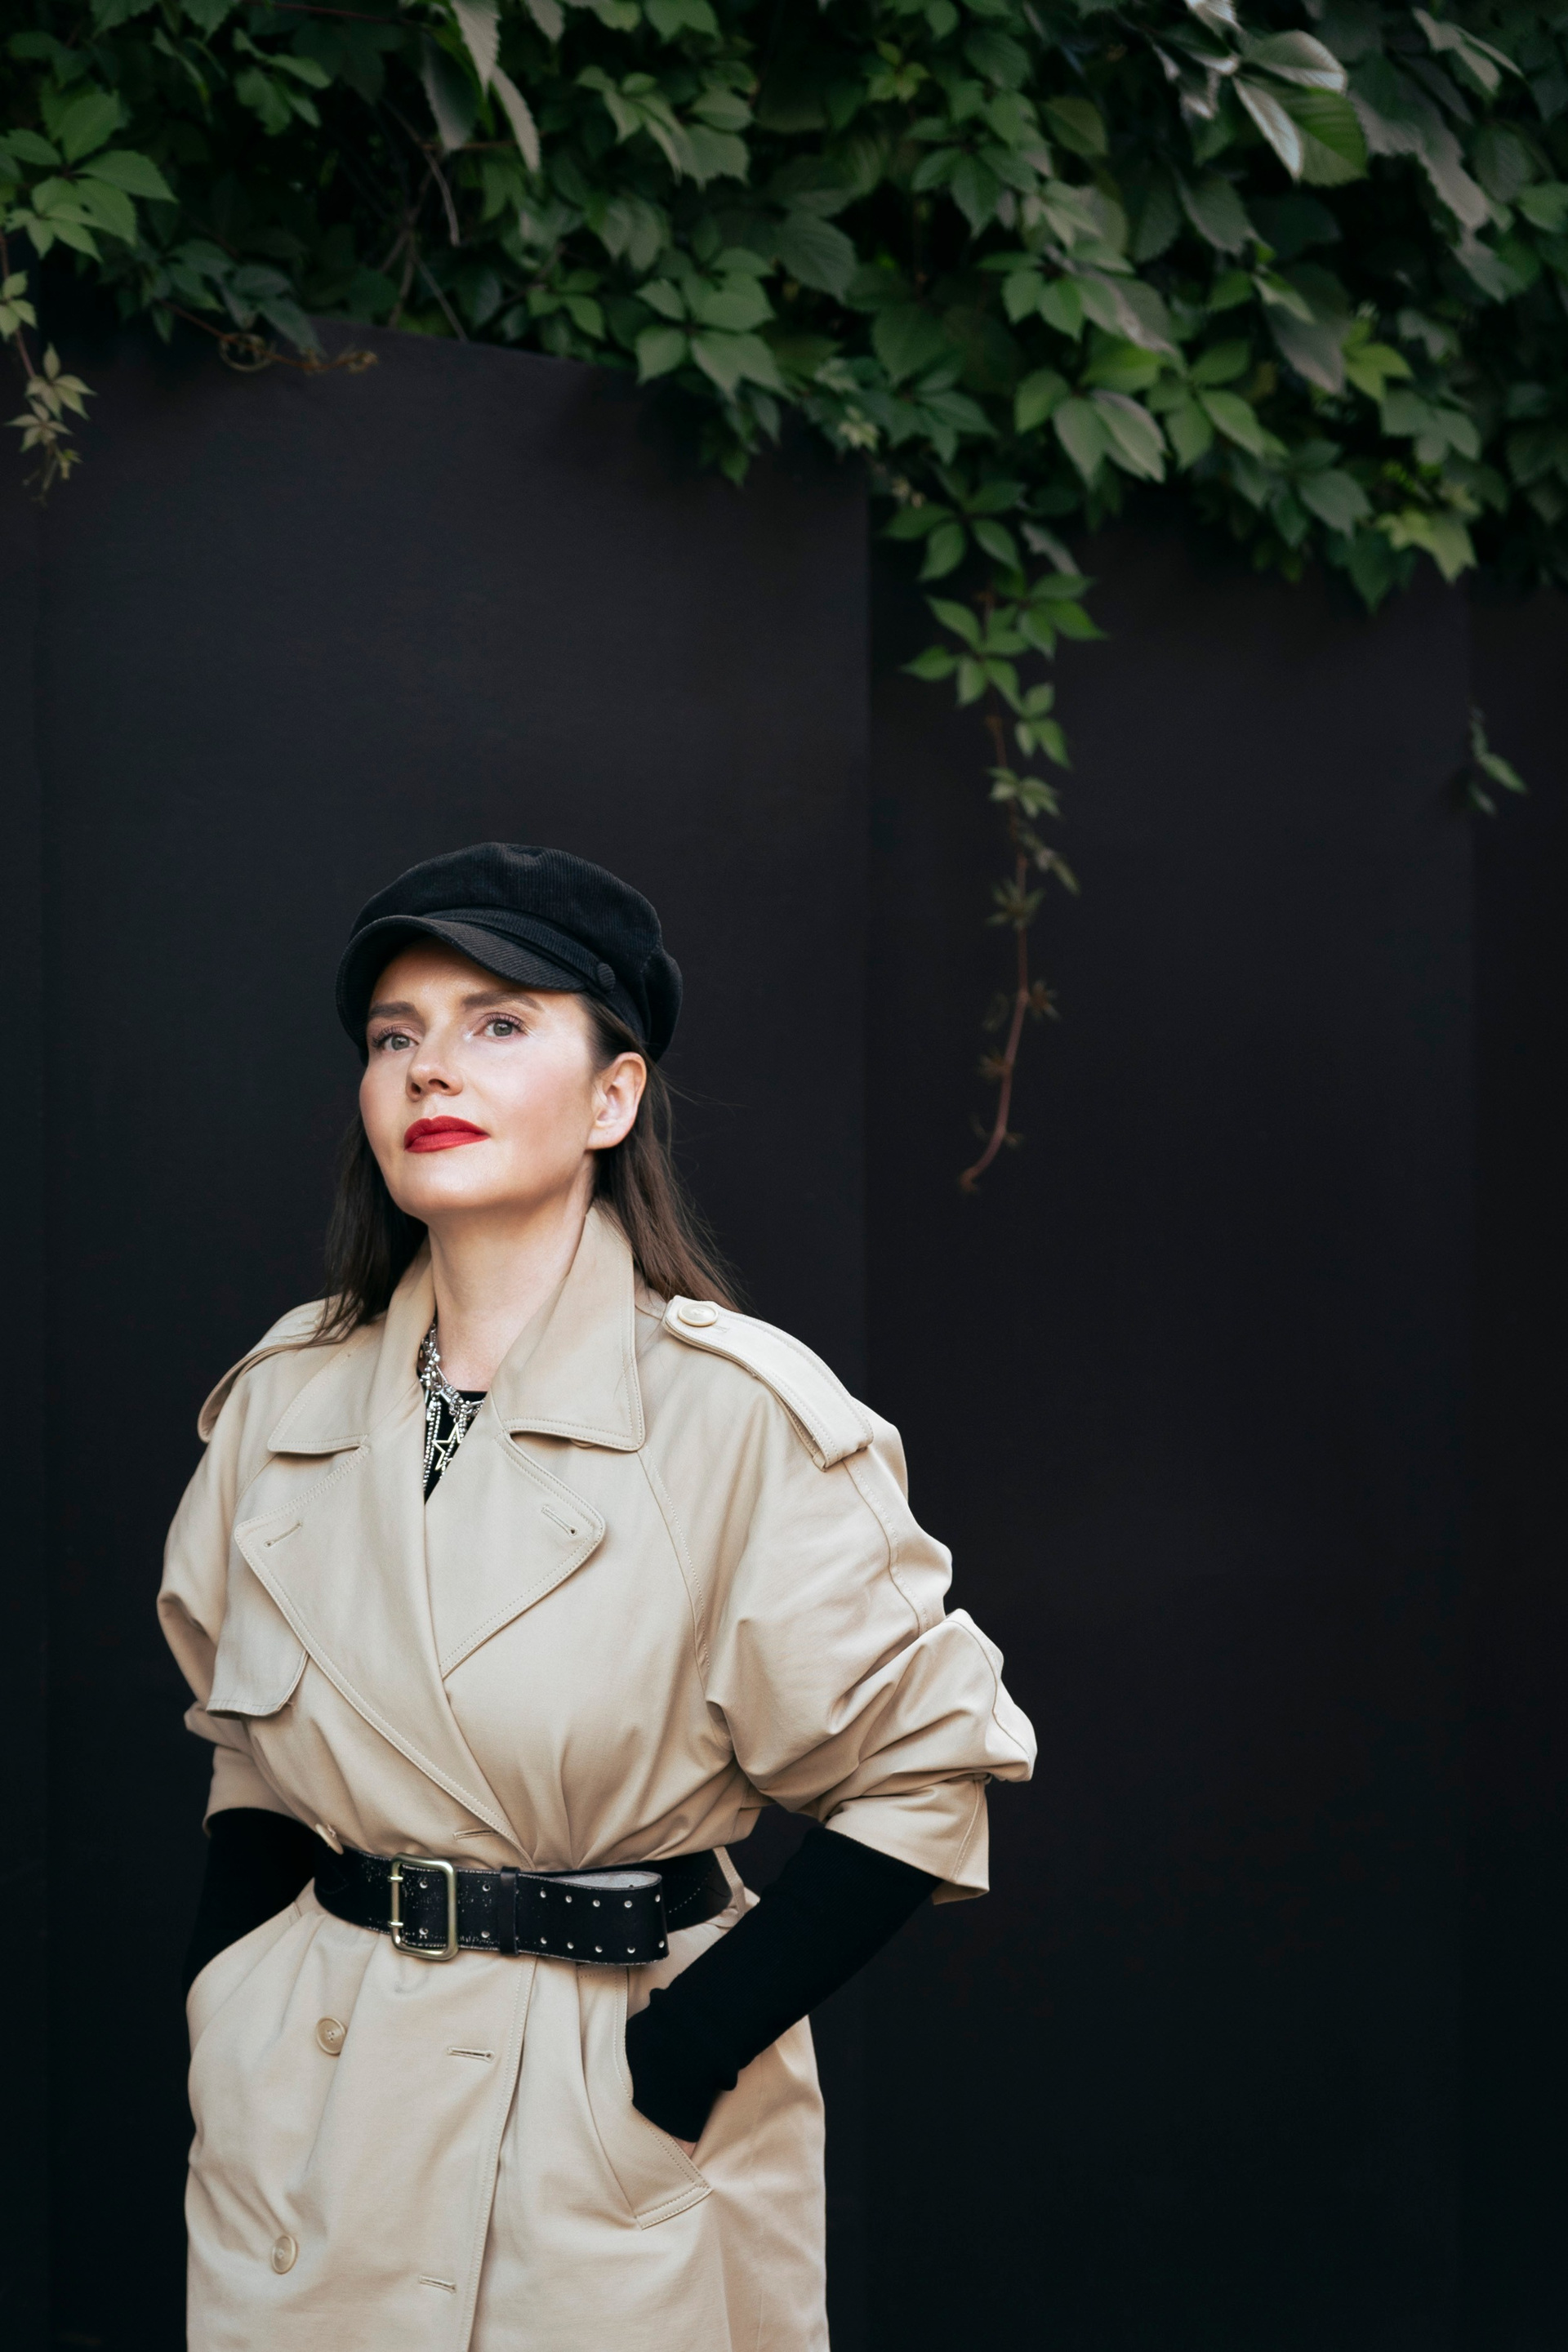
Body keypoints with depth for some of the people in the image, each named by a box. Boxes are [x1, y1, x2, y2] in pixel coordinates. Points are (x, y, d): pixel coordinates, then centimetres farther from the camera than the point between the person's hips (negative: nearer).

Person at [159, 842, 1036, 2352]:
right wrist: (230, 2018, 0)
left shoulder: (736, 1413, -14)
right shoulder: (286, 1397, 1)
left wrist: (685, 2055, -15)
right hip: (302, 2118, 4)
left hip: (617, 2129, -4)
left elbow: (924, 1773, -11)